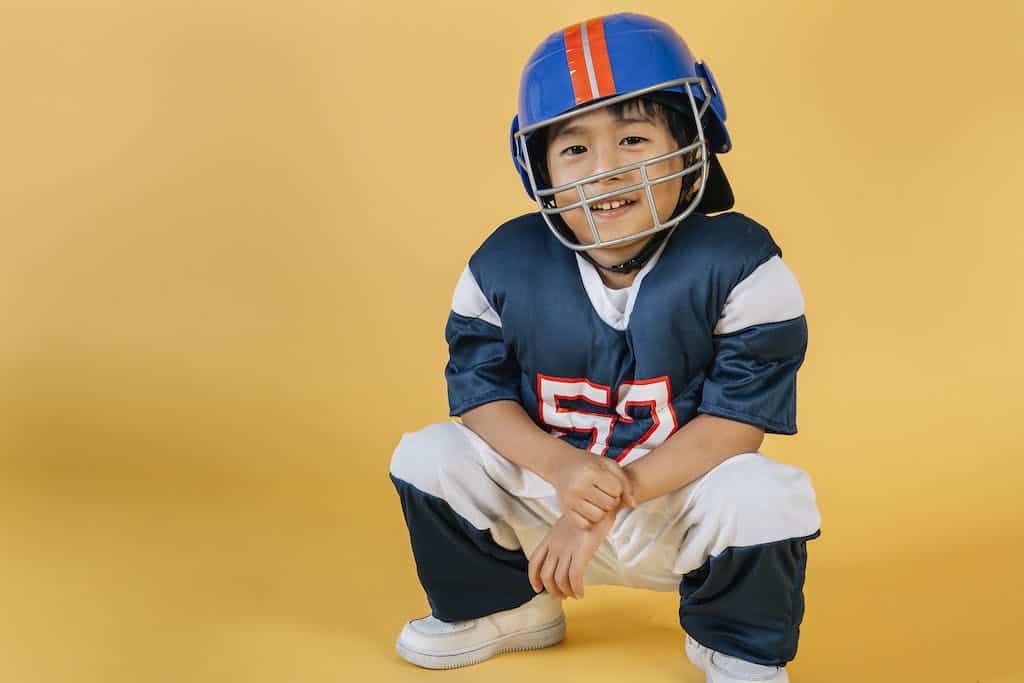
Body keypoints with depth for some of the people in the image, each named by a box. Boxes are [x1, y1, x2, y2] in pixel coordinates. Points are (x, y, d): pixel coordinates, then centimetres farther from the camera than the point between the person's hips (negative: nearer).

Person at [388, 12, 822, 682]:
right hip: (550, 491, 3)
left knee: (762, 496, -33)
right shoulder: (503, 266, -9)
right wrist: (560, 465, -27)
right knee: (427, 458, -12)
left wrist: (610, 501, -28)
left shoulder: (740, 265, -19)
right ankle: (500, 606, 16)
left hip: (682, 499, -3)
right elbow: (479, 390, -6)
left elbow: (736, 421, -21)